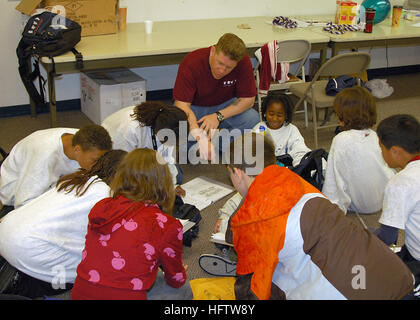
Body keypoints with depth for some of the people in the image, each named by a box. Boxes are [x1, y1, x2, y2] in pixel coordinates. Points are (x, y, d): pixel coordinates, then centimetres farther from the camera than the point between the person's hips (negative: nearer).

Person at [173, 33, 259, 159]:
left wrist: (218, 116, -30)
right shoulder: (192, 62, -29)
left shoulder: (244, 62, -23)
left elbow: (248, 99, -16)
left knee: (253, 118, -27)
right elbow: (182, 104, -33)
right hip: (194, 107, -2)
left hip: (224, 107, 2)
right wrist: (200, 137, -46)